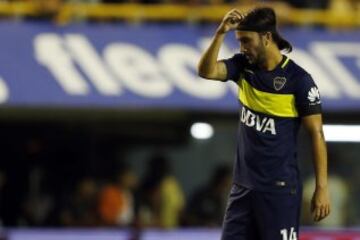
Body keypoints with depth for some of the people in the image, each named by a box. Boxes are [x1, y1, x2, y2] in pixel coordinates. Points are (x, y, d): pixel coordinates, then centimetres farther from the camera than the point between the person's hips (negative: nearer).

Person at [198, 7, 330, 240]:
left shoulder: (298, 79, -12)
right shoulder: (243, 66, 4)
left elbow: (316, 133, -9)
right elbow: (207, 71, -12)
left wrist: (322, 188, -12)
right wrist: (221, 33, -23)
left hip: (280, 188, -6)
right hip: (244, 184, 6)